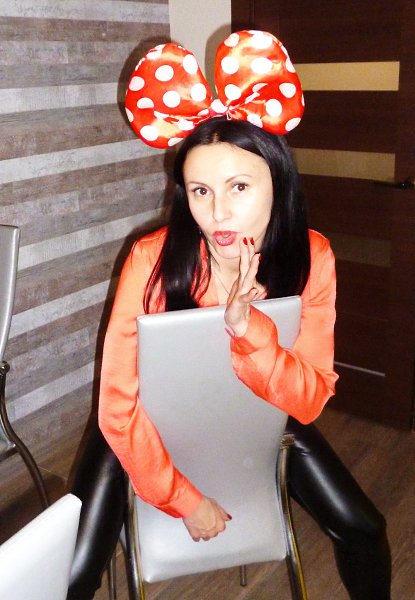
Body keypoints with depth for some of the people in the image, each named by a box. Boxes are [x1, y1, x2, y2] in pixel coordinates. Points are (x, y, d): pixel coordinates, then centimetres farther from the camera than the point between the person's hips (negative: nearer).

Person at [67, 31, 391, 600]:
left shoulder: (311, 258, -21)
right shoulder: (151, 261, -29)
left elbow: (309, 401, -21)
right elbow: (120, 404, -22)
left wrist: (247, 328, -38)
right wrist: (183, 497, -17)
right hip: (160, 426, -2)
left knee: (362, 530, -2)